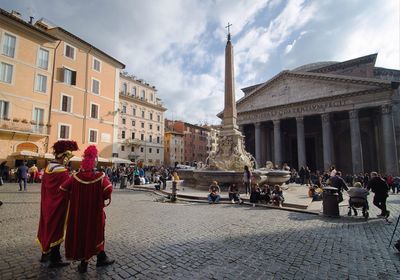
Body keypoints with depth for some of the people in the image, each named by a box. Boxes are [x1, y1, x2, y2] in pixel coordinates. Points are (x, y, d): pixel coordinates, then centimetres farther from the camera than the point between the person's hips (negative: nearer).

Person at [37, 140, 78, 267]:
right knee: (57, 230, 5)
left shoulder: (48, 168, 1)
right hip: (59, 206, -8)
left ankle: (46, 253, 37)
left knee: (48, 227, 21)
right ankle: (54, 259, 18)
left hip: (47, 205, 8)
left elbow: (44, 187, 10)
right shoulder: (63, 172, -25)